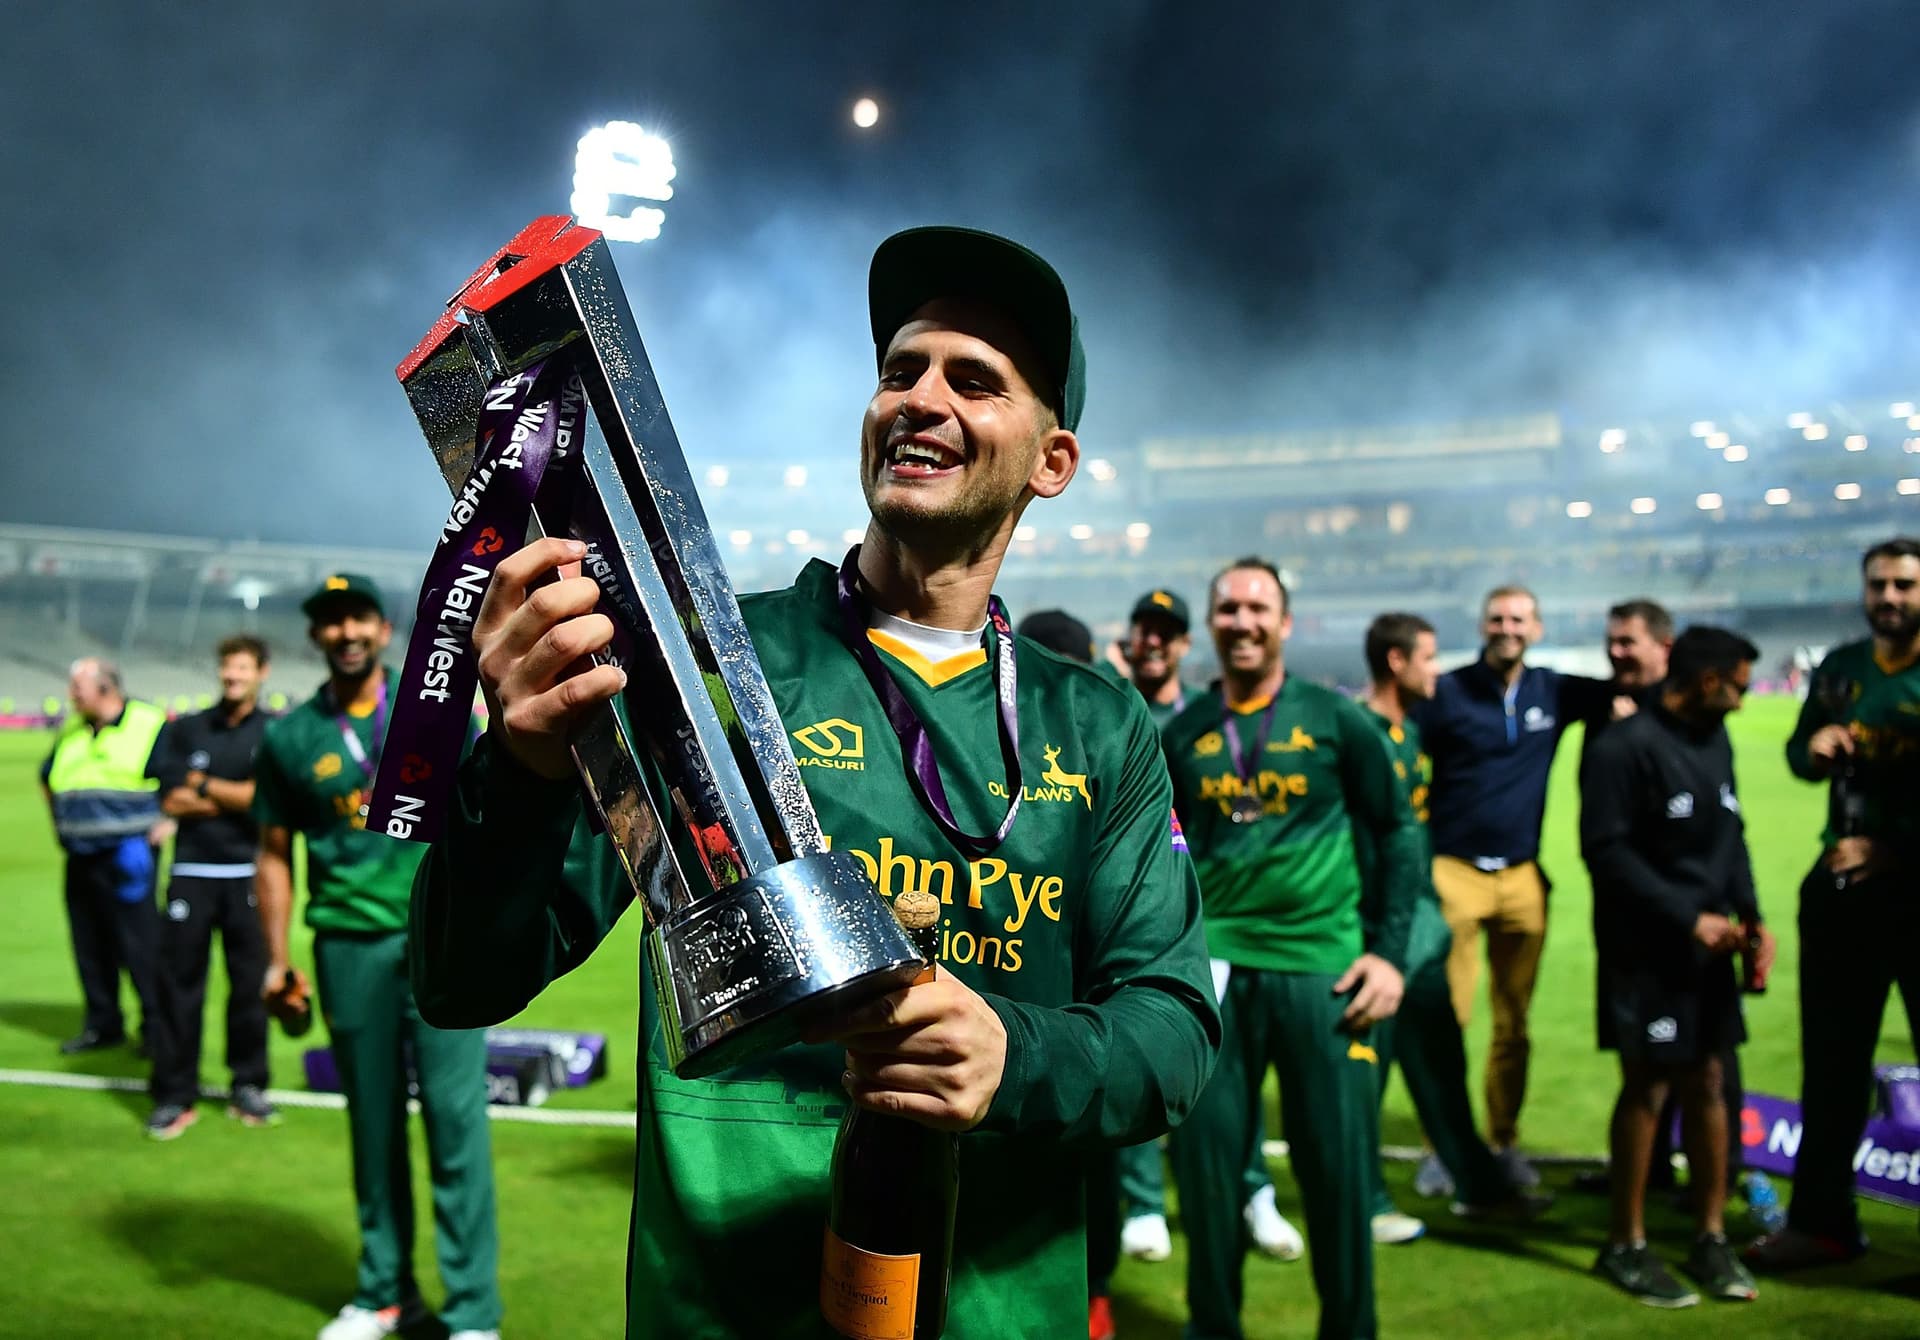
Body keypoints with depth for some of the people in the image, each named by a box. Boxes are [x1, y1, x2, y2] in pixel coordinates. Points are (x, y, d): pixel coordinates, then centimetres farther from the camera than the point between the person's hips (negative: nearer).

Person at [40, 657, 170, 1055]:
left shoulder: (150, 725, -5)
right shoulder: (70, 732, 14)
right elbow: (48, 780, 31)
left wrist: (170, 821, -9)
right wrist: (59, 821, 22)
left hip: (127, 858, -6)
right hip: (80, 858, 6)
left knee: (139, 945, -7)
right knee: (90, 946, 10)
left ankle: (157, 1026, 1)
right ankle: (102, 1025, 21)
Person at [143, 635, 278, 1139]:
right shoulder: (185, 730, 8)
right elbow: (171, 801, -1)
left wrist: (203, 785, -3)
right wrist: (237, 799, -7)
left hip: (248, 875, -1)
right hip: (191, 874, 1)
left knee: (250, 983, 4)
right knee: (179, 983, 0)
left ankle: (248, 1087, 16)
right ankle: (175, 1095, 7)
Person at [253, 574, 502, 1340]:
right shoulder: (290, 737, 7)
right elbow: (275, 853, 11)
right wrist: (277, 959, 5)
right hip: (349, 947, 2)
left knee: (455, 1117, -5)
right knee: (373, 1124, 10)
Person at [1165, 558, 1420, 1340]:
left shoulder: (1335, 720, -1)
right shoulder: (1183, 733, 5)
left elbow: (1397, 832, 3)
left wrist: (1390, 952, -3)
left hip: (1322, 968, -2)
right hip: (1215, 969, 2)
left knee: (1339, 1165, 4)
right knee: (1206, 1160, 7)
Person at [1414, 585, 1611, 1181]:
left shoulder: (1554, 692, 7)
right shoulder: (1447, 691, -2)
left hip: (1523, 878, 3)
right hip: (1454, 874, -3)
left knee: (1515, 1023, 9)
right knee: (1447, 1017, -5)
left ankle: (1504, 1140, 20)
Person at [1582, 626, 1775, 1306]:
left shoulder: (1714, 739, 11)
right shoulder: (1625, 747, -14)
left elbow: (1730, 836, 15)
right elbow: (1607, 850, -16)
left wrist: (1751, 917, 2)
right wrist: (1687, 918, -15)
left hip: (1708, 945, 7)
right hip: (1646, 949, -7)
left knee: (1708, 1084, 11)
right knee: (1648, 1089, -1)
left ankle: (1710, 1237, 23)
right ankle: (1625, 1246, 13)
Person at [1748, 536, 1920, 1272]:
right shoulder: (1841, 668, 9)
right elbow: (1798, 755, 20)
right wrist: (1811, 747, -2)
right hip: (1842, 884, 5)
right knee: (1831, 1058, 10)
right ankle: (1822, 1219, 20)